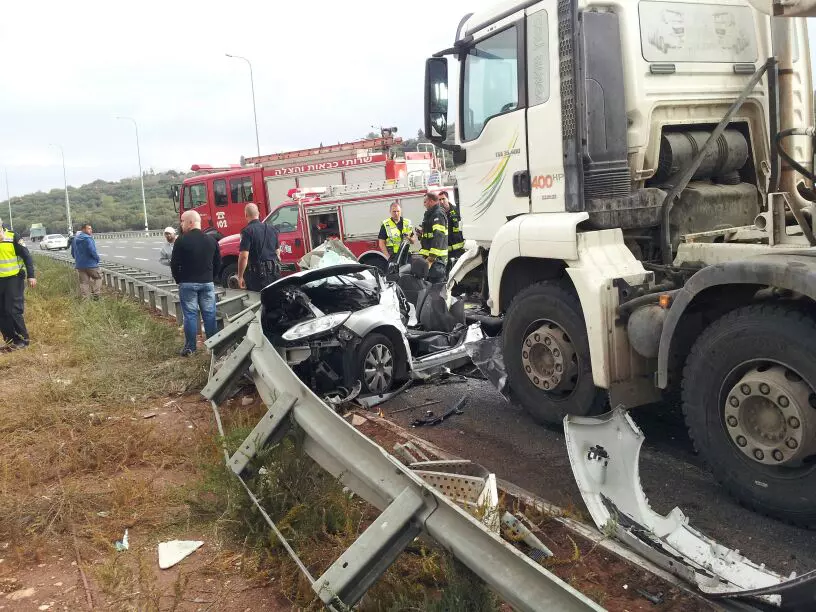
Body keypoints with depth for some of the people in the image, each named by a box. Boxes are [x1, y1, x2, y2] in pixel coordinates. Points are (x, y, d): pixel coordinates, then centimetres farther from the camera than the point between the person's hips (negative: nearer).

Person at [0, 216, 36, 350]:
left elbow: (27, 256, -8)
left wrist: (31, 276, -12)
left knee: (13, 310, -6)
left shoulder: (12, 237, -10)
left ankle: (22, 339, 6)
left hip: (14, 279, -5)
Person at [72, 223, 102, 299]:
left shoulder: (75, 240, 11)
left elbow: (73, 253, 16)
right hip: (90, 264, -7)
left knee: (83, 282, 9)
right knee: (98, 277, 10)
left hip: (79, 265, 7)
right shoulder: (88, 239, -16)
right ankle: (96, 295, 3)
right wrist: (97, 258, -7)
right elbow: (92, 251, -23)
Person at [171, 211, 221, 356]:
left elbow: (174, 264, -7)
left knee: (190, 315, 1)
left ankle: (190, 348, 4)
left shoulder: (182, 240, -9)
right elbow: (218, 263, 8)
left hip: (188, 283, -3)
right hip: (207, 283, 3)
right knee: (209, 314, 7)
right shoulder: (211, 240, 5)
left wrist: (179, 280, 6)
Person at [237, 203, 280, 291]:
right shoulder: (272, 229, 10)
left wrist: (240, 277, -12)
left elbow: (244, 256, -17)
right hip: (273, 273, 6)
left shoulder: (248, 231, -11)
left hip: (257, 273, -6)